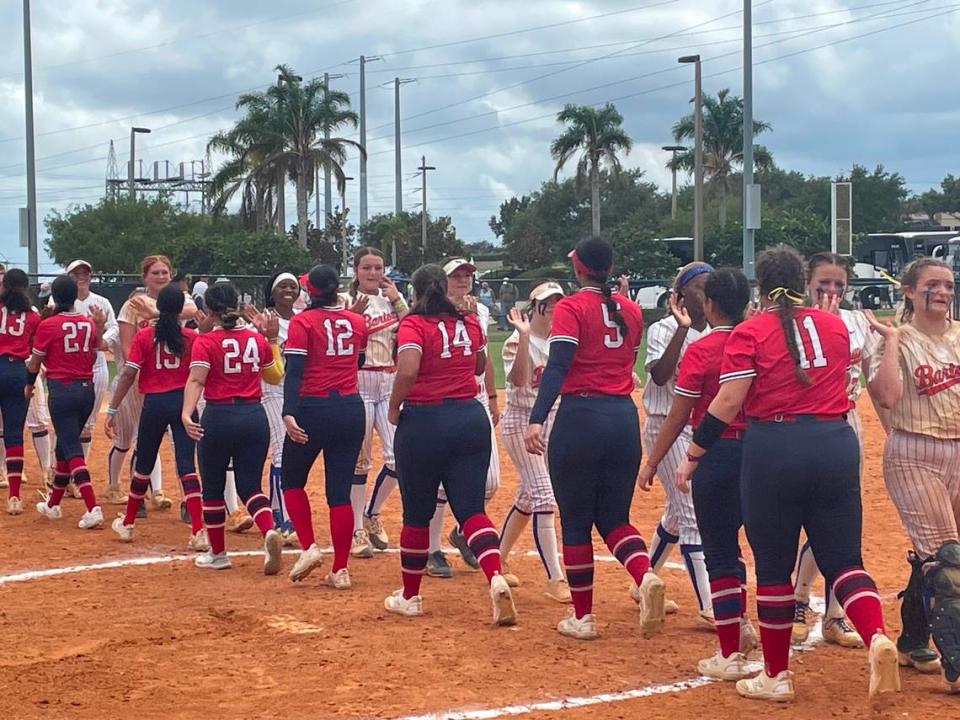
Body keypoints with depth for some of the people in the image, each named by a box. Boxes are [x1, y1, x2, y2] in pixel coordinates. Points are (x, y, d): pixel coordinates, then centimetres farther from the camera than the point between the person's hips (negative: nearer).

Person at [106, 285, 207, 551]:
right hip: (183, 401, 0)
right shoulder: (192, 337, -1)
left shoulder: (143, 336, -3)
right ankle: (199, 533, -15)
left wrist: (112, 410, -6)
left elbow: (128, 374, -8)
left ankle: (127, 524, 32)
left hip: (154, 403, 0)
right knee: (187, 466, -4)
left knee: (143, 464, 17)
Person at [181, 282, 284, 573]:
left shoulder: (205, 342, -6)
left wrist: (186, 413, -32)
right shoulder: (257, 339, 7)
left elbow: (196, 380, -21)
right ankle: (270, 531, -21)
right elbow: (276, 375, 20)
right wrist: (272, 338, 23)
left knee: (213, 487, 13)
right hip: (255, 416, 4)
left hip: (218, 417, -3)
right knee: (250, 486, 8)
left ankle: (218, 553, 21)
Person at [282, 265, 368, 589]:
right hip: (351, 410, 4)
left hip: (313, 408, -4)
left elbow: (294, 371, -16)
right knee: (340, 490, 5)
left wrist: (289, 414, -24)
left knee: (292, 480, 16)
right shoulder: (357, 322, 7)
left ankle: (309, 547, 2)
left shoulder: (302, 322, -5)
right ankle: (340, 570, 4)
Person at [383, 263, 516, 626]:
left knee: (417, 514, 10)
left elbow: (407, 370, -24)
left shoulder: (413, 324, -8)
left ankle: (410, 595, 22)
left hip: (423, 422, -4)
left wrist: (394, 407, -9)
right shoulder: (470, 323, 8)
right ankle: (496, 578, -23)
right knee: (471, 509, 2)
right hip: (471, 418, 4)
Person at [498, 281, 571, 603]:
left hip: (552, 421, 7)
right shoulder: (517, 342, -12)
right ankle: (555, 580, -14)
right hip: (520, 421, -7)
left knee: (528, 496, 14)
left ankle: (499, 559, 32)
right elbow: (518, 379, -27)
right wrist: (525, 336, -32)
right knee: (544, 496, -14)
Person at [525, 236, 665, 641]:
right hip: (625, 418, 5)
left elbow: (557, 367, -19)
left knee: (576, 521, 7)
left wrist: (537, 420, -25)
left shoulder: (571, 307, -6)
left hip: (580, 416, -5)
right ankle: (645, 576, -16)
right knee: (614, 517, 13)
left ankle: (582, 616, 11)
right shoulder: (631, 310, 10)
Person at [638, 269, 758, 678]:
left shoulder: (700, 351, -12)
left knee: (719, 552, 2)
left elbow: (677, 417, -9)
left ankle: (730, 657, 5)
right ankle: (739, 624, 31)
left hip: (717, 455, -6)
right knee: (728, 541, 26)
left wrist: (651, 463, 0)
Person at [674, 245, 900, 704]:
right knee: (843, 558, 7)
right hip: (837, 445, 4)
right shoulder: (836, 325, 10)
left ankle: (776, 676, 15)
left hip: (774, 450, -3)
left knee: (773, 566, 7)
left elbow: (727, 403, -9)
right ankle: (877, 636, -20)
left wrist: (692, 455, -2)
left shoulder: (750, 333, -4)